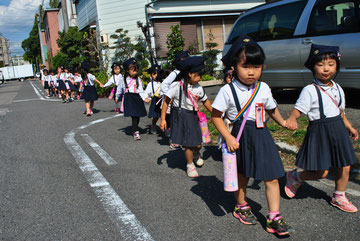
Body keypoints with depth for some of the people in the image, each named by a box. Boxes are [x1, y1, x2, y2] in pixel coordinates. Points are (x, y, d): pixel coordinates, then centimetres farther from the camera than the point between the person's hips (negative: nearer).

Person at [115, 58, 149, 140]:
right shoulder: (124, 79, 4)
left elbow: (141, 90, 1)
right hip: (128, 99, -1)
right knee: (134, 116, -10)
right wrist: (117, 97, 28)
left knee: (137, 116, 5)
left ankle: (135, 130, 25)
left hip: (137, 98, 1)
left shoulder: (138, 80, 3)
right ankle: (136, 132, -7)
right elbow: (120, 89, 18)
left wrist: (145, 98, -14)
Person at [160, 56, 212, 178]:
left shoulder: (198, 88, 0)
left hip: (192, 117, 4)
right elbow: (166, 101, -10)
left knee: (197, 144, 6)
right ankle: (190, 165, 25)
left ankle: (196, 155, 43)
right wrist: (163, 119, -11)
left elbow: (205, 102, 15)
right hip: (180, 116, -4)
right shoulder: (177, 86, -15)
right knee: (188, 145, 0)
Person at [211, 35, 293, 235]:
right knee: (242, 175, 15)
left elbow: (272, 109, 18)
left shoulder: (264, 88, 1)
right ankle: (241, 206, 40)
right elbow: (215, 116, -8)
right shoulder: (228, 90, -12)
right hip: (242, 137, -3)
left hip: (262, 136, 3)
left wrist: (282, 121, 2)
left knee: (272, 178, 2)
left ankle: (274, 218, 13)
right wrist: (229, 138, -15)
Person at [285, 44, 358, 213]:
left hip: (338, 130, 7)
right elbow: (297, 110, -16)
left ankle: (339, 197, 31)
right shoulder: (310, 90, -12)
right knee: (321, 172, -5)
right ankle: (295, 177, 21)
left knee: (344, 168, 9)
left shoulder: (338, 89, 9)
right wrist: (292, 119, -35)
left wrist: (349, 127, 20)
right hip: (319, 132, -6)